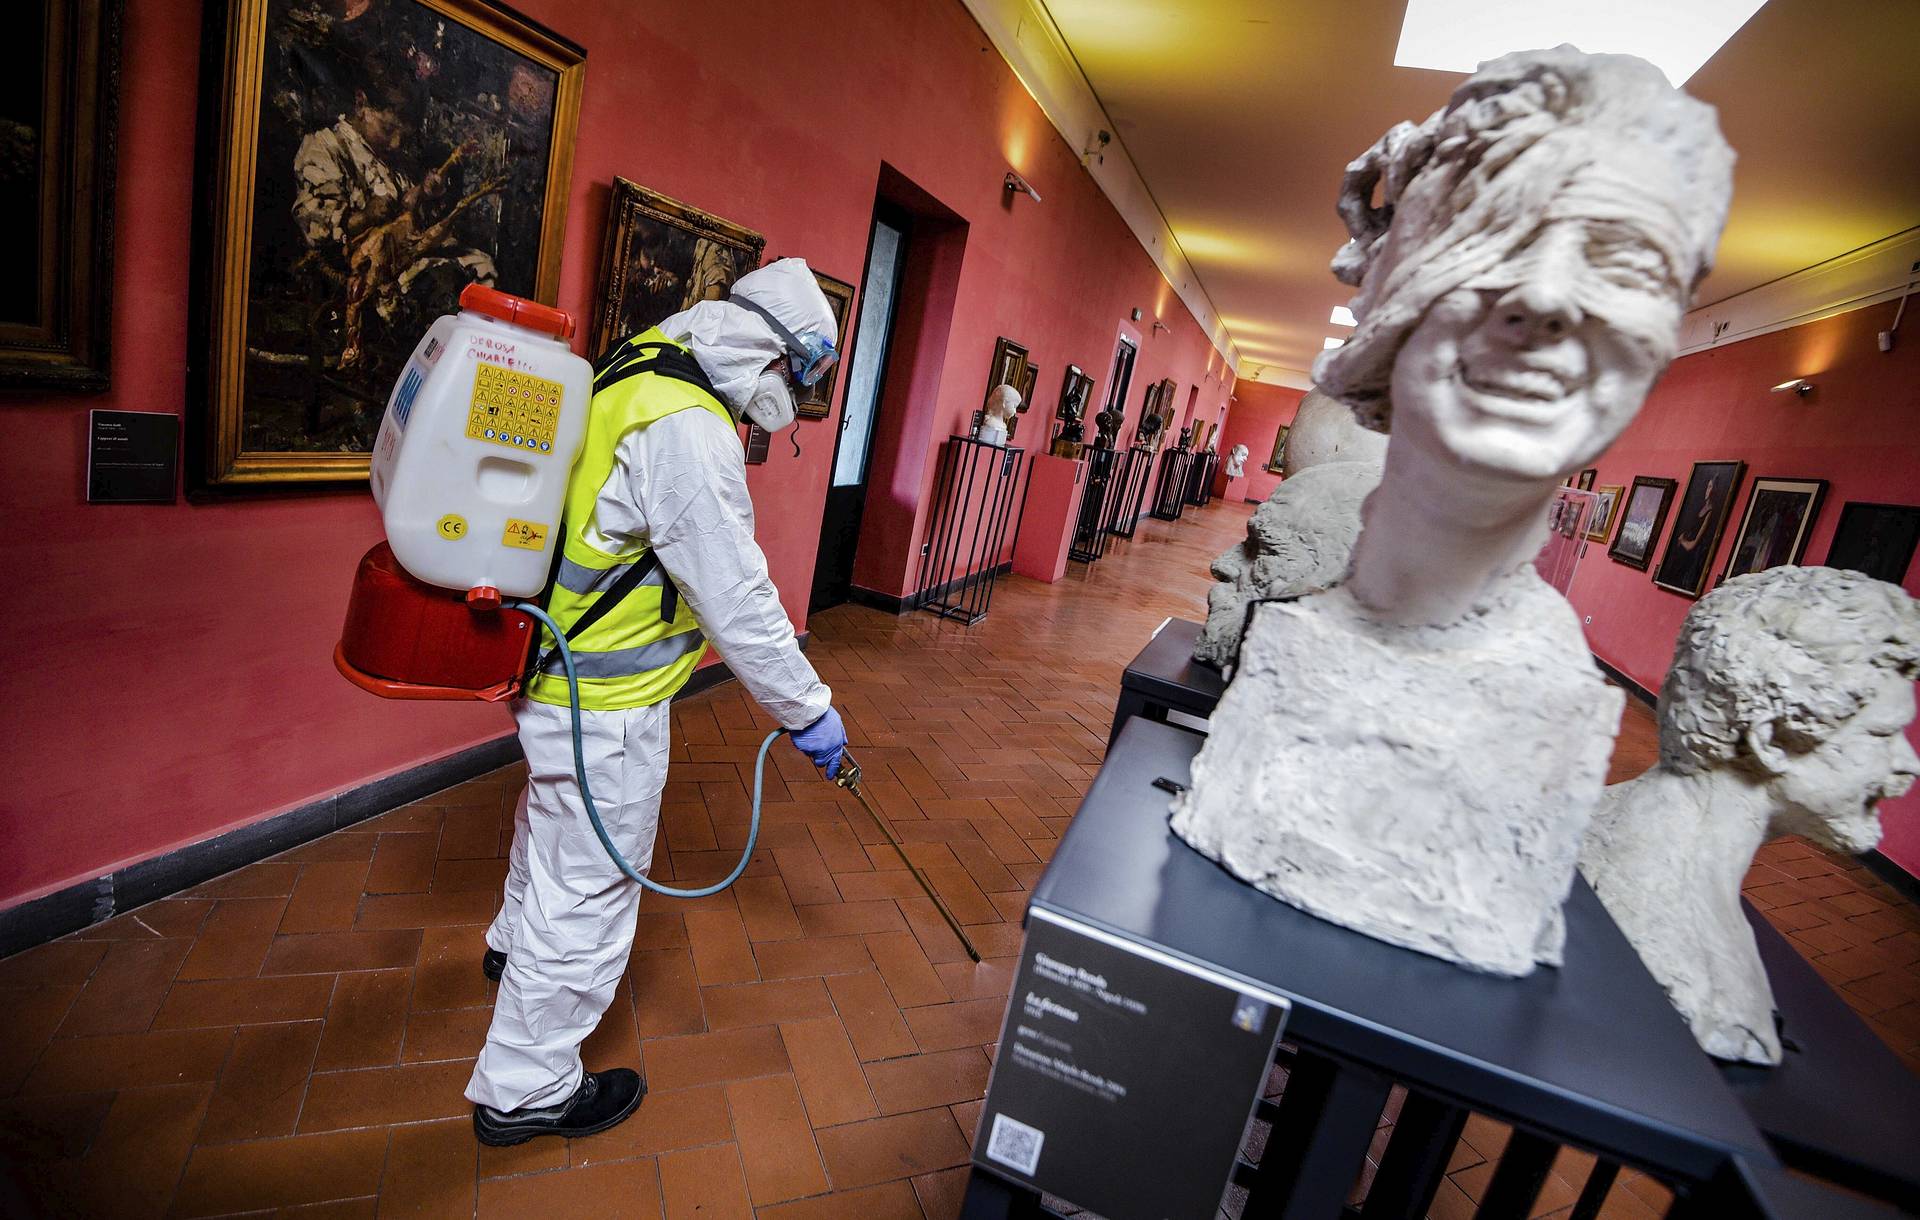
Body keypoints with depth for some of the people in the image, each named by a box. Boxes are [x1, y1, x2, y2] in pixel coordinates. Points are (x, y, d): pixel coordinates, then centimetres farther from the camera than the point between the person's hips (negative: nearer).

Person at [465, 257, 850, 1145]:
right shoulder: (688, 430, -27)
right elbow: (737, 596, -26)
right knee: (591, 889, 7)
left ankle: (516, 941, 62)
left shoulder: (640, 368, 5)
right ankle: (526, 1090, 29)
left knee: (552, 814, 33)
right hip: (604, 704, -11)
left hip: (553, 664, 11)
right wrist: (808, 711, -16)